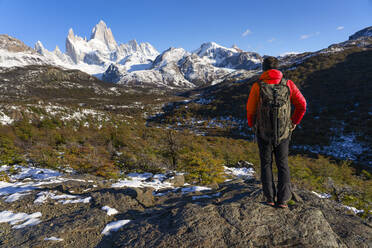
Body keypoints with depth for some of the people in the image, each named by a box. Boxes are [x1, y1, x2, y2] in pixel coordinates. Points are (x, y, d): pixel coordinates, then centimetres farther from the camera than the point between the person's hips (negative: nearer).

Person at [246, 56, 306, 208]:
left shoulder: (257, 87, -11)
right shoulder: (288, 84, -4)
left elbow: (251, 110, -5)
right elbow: (302, 105, -1)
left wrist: (252, 126, 13)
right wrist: (294, 122, 14)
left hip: (263, 133, -1)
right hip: (283, 133, 2)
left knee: (266, 164, 15)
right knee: (283, 164, 15)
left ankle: (270, 198, 19)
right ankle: (283, 200, 14)